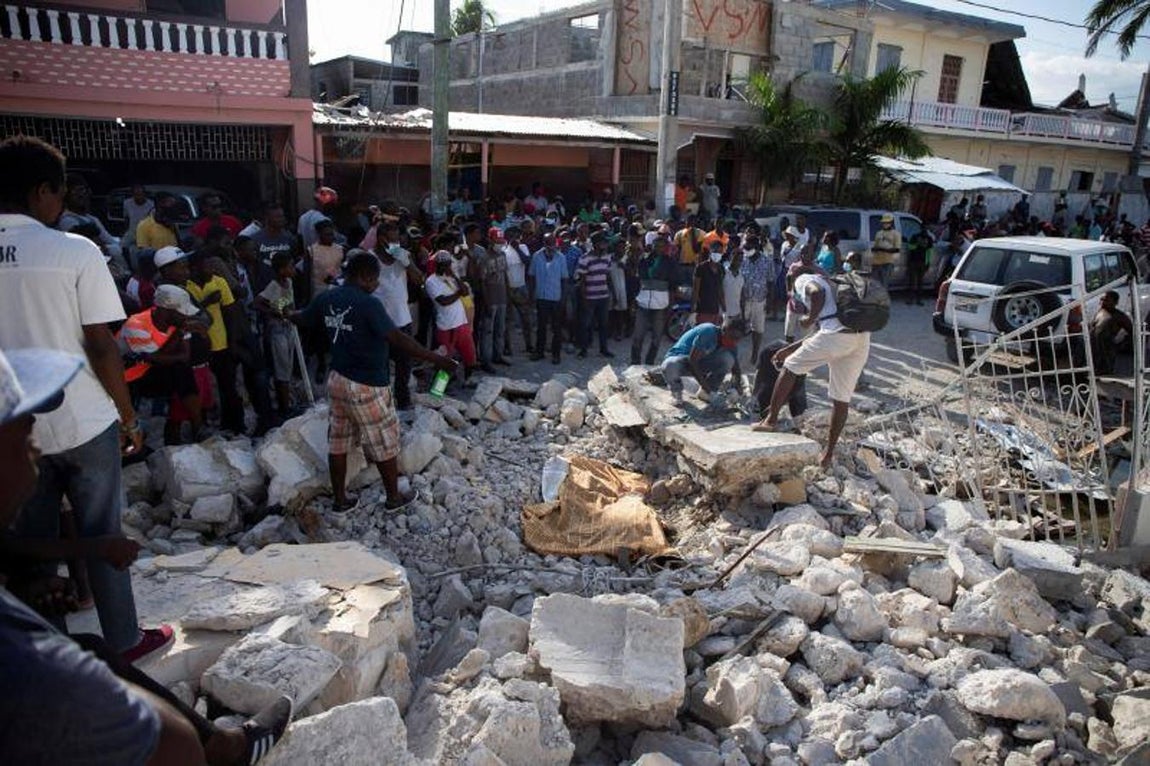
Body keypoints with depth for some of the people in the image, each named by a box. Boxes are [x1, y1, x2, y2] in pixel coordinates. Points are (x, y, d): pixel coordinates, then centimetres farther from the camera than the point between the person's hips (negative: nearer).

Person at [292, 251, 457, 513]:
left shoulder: (327, 299, 2)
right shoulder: (368, 304, -21)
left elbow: (302, 318, 21)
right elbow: (398, 339, -29)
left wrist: (286, 314, 45)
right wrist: (435, 359, -27)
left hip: (337, 380, 8)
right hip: (366, 386, -8)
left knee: (338, 442, 15)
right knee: (385, 443, 9)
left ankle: (340, 500, 27)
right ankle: (394, 498, 23)